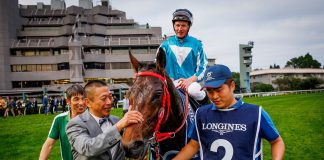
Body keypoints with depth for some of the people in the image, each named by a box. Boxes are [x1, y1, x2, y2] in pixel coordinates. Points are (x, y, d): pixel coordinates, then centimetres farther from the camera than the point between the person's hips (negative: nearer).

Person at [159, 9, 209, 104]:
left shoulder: (196, 44, 6)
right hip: (171, 83, 1)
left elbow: (203, 67, 3)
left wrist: (190, 80, -14)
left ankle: (205, 106, -5)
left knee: (194, 90, -35)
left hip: (191, 82, -1)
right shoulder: (166, 44, 10)